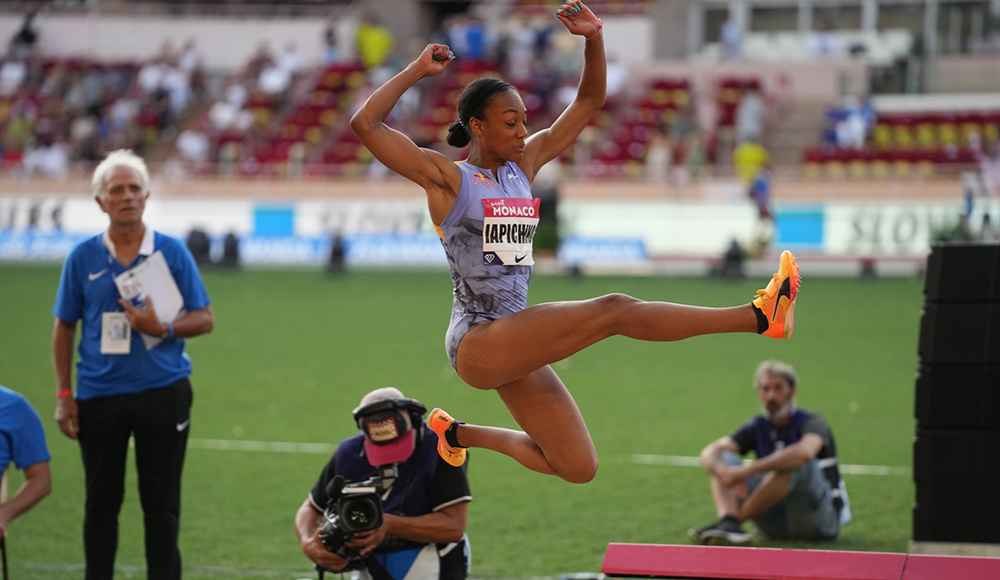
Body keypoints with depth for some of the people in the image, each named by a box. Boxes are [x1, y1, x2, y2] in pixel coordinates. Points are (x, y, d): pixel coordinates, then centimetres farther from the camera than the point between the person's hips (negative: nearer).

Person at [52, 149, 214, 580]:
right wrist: (63, 394, 4)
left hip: (163, 393, -1)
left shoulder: (172, 253, 1)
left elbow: (204, 318, 3)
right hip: (99, 395, 1)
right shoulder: (83, 258, 4)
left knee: (161, 503, 2)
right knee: (101, 503, 6)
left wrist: (163, 328, -17)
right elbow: (64, 329, 10)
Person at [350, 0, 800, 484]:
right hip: (477, 343, -8)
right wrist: (417, 70, -11)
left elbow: (589, 102, 14)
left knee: (578, 468, 7)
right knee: (613, 310, -22)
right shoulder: (446, 177, -5)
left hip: (515, 345, 8)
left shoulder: (525, 164, 13)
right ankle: (759, 316, -28)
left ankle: (458, 433, 25)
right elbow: (365, 125, -15)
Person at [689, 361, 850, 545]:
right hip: (777, 526, 5)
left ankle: (735, 519, -29)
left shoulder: (812, 423, -10)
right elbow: (709, 453, -4)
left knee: (798, 463, -33)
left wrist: (747, 471, -36)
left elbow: (804, 452, -35)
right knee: (724, 459, -6)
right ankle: (728, 523, -35)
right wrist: (726, 473, -29)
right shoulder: (758, 427, 8)